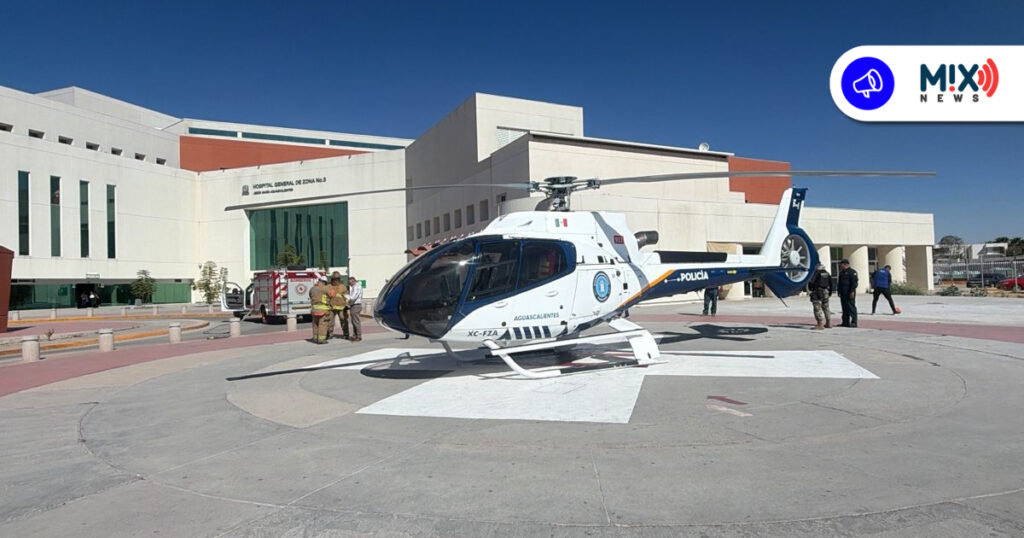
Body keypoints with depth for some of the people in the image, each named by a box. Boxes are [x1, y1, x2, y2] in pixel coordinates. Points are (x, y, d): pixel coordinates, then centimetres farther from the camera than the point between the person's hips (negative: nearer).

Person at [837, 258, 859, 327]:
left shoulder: (852, 272, -7)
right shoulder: (841, 272, 18)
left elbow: (854, 282, -14)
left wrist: (852, 292, -20)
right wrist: (839, 291, 16)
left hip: (849, 293, -8)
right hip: (843, 293, 8)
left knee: (851, 307, -8)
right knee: (845, 307, 9)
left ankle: (854, 322, -5)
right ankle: (845, 322, 14)